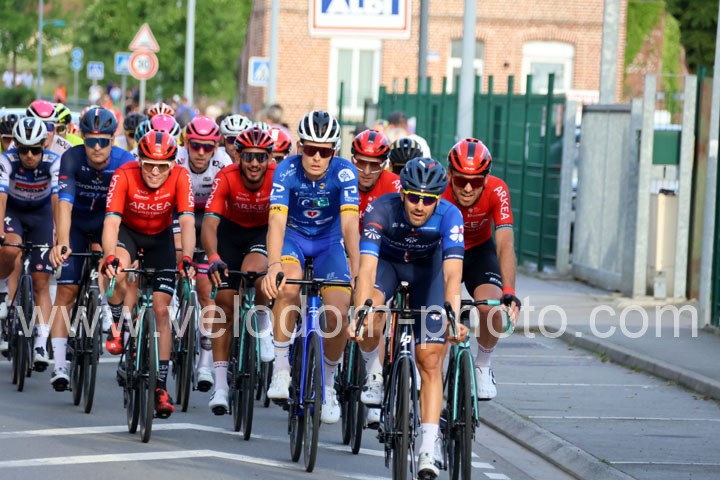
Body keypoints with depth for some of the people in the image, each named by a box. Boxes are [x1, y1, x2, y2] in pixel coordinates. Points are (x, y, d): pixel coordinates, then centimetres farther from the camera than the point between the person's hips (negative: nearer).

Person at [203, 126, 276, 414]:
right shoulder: (226, 178, -27)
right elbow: (209, 223, -35)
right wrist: (213, 258, -51)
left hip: (265, 232, -1)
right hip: (231, 231, 1)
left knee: (252, 271, -34)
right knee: (224, 301, -6)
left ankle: (263, 323, -3)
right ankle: (220, 384, -1)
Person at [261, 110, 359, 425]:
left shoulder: (344, 173, -24)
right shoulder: (287, 170, -24)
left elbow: (350, 224, -33)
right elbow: (276, 220, -34)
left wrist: (356, 270, -47)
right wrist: (273, 265, -51)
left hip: (329, 242, 1)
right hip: (293, 237, -1)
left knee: (337, 314, -15)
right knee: (288, 286, -33)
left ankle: (327, 383, 11)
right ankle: (281, 366, -16)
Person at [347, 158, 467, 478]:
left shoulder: (449, 216, -31)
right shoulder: (382, 210, -33)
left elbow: (452, 273, -40)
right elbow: (367, 267, -41)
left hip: (426, 269, 0)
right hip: (387, 262, 0)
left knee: (430, 360, -10)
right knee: (372, 312, -34)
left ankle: (428, 451, -10)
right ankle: (374, 374, -4)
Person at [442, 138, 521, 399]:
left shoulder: (496, 191, -29)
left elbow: (505, 244, -36)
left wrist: (509, 292, -49)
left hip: (480, 252, 0)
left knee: (491, 308, -25)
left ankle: (482, 365, 3)